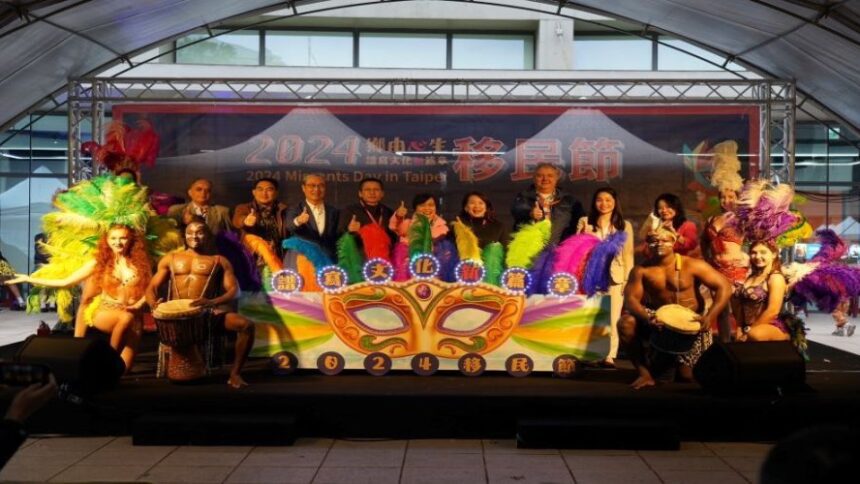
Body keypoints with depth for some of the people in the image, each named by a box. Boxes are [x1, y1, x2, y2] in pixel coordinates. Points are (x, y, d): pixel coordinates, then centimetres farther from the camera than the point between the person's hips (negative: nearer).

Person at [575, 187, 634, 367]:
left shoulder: (625, 225, 10)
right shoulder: (584, 222, 10)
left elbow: (628, 254, 7)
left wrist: (628, 279, -1)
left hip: (615, 277, 0)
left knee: (612, 318, -3)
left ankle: (609, 356, 0)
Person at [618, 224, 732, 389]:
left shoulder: (692, 265, -14)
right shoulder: (641, 270, -8)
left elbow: (724, 287, -14)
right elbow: (631, 298, -16)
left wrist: (709, 317, -27)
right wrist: (647, 318, -38)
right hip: (658, 320, 2)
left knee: (688, 375, -10)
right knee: (626, 323, -27)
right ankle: (644, 372, -12)